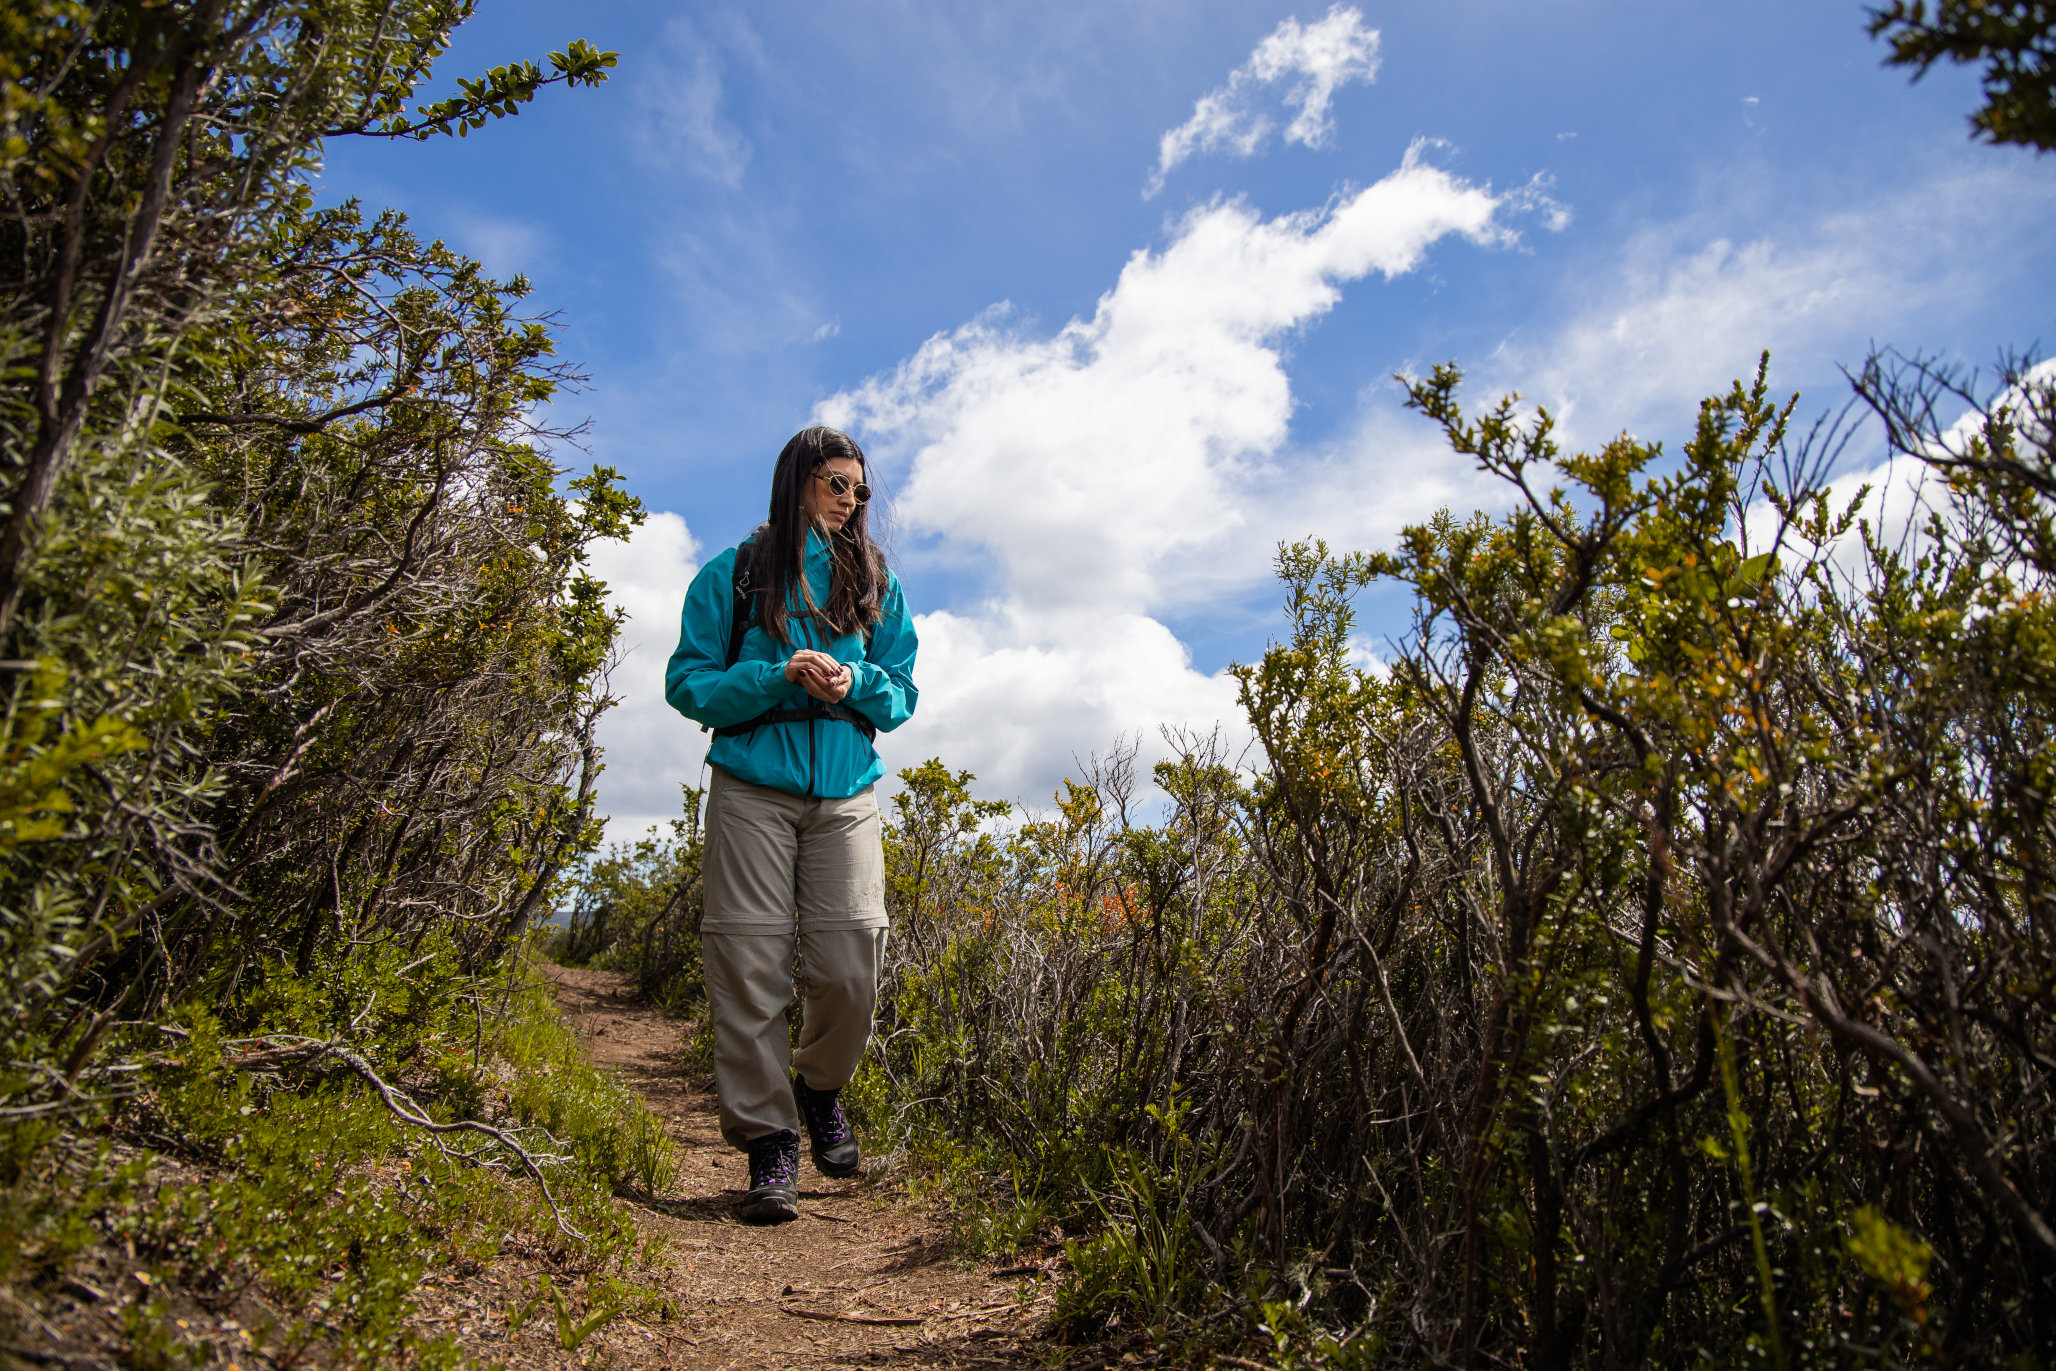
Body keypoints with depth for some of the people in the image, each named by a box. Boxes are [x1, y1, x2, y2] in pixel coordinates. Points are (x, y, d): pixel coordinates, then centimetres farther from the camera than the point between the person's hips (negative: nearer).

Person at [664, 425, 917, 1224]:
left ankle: (821, 1086, 24)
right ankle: (767, 1139, 10)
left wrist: (854, 682, -8)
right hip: (751, 791, -2)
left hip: (845, 794, 2)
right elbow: (687, 684, 2)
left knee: (849, 968, -6)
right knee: (751, 966, -4)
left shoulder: (875, 582, 15)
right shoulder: (734, 574, 7)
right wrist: (779, 678, -12)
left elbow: (902, 694, 14)